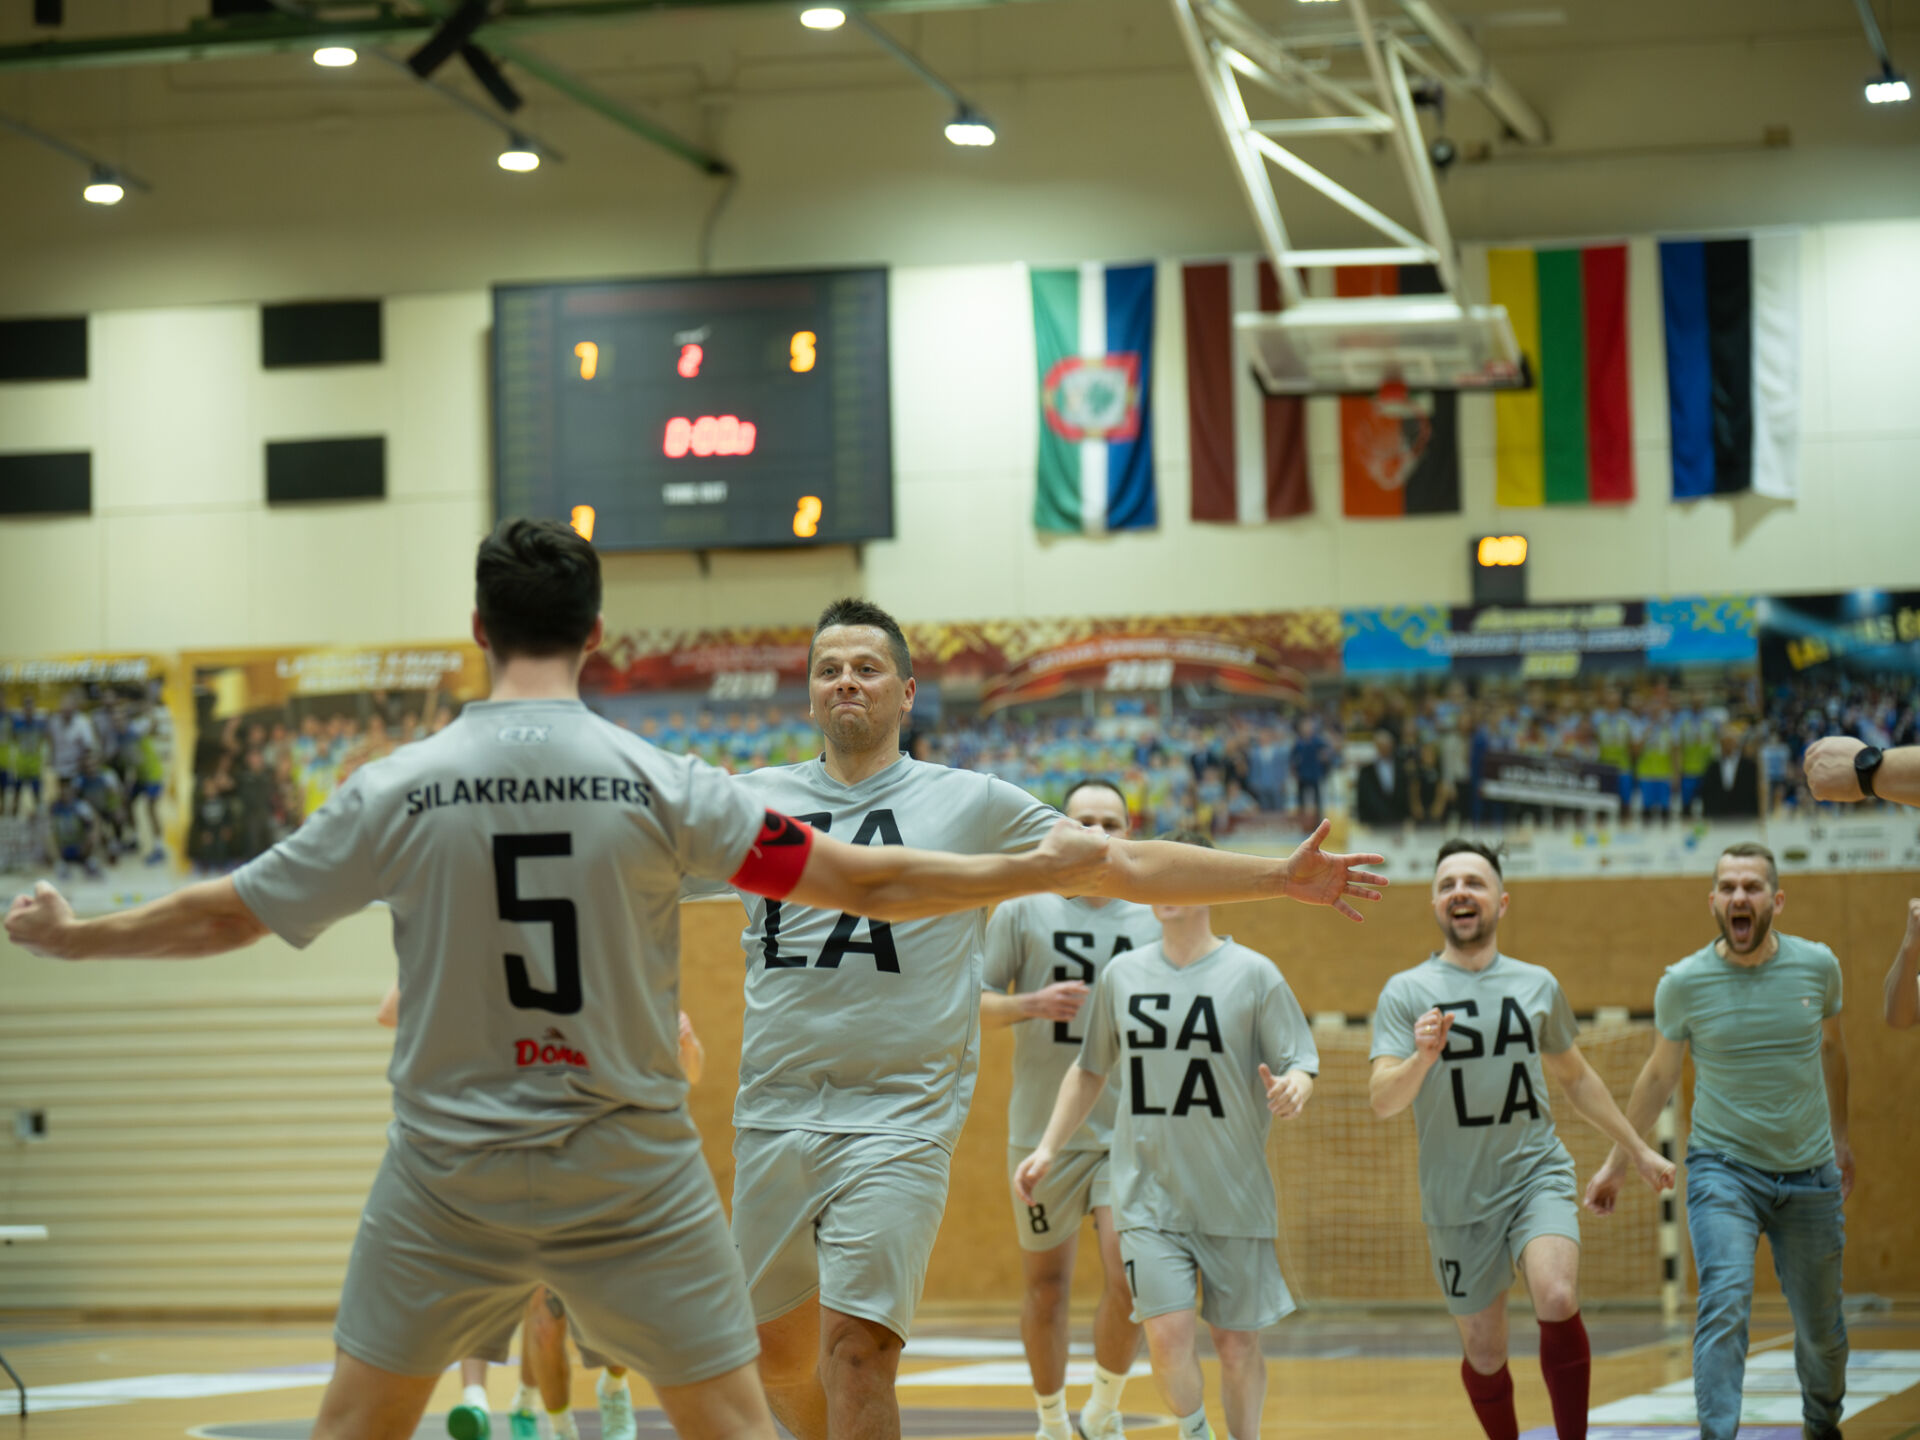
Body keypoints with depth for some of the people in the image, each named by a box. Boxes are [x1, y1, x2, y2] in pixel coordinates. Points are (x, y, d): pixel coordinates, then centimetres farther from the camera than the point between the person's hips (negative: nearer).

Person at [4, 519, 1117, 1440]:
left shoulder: (401, 789, -4)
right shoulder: (659, 784, -7)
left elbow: (225, 915, 5)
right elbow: (864, 882, -5)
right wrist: (1042, 871, 6)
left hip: (451, 1177, 1)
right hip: (631, 1172, -1)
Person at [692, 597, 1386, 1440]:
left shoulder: (971, 803, 5)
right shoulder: (752, 799, 8)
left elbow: (1126, 866, 7)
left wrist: (1281, 876, 3)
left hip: (899, 1121, -3)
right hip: (773, 1114, 3)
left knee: (855, 1347, -14)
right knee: (776, 1353, 11)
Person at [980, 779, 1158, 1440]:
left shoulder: (1154, 920, 8)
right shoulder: (1024, 909, 1)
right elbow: (972, 1004, 1)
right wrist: (1033, 1003, -16)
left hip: (1130, 1130, 1)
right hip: (1044, 1129, -1)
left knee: (1130, 1278, -13)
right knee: (1046, 1284, 8)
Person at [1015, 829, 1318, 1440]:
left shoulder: (1253, 974, -3)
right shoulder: (1121, 975, 7)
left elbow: (1302, 1064, -3)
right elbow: (1090, 1070, 19)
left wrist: (1291, 1089, -26)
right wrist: (1048, 1148, 13)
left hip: (1235, 1198, -1)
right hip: (1148, 1196, 1)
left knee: (1236, 1344, 3)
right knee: (1168, 1331, -12)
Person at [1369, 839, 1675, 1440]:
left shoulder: (1537, 985, 6)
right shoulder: (1406, 993, -4)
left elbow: (1575, 1077, 22)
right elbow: (1382, 1101, -15)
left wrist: (1638, 1149, 25)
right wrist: (1422, 1058, -34)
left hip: (1537, 1175, 1)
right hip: (1458, 1198, -1)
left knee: (1557, 1301, -25)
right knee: (1484, 1355, 6)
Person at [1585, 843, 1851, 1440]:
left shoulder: (1817, 965, -3)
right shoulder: (1683, 983, -8)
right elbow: (1659, 1075, 8)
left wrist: (1840, 1137, 26)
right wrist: (1615, 1160, 13)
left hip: (1810, 1174, 2)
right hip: (1723, 1167, -2)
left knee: (1821, 1327, 12)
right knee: (1726, 1301, -23)